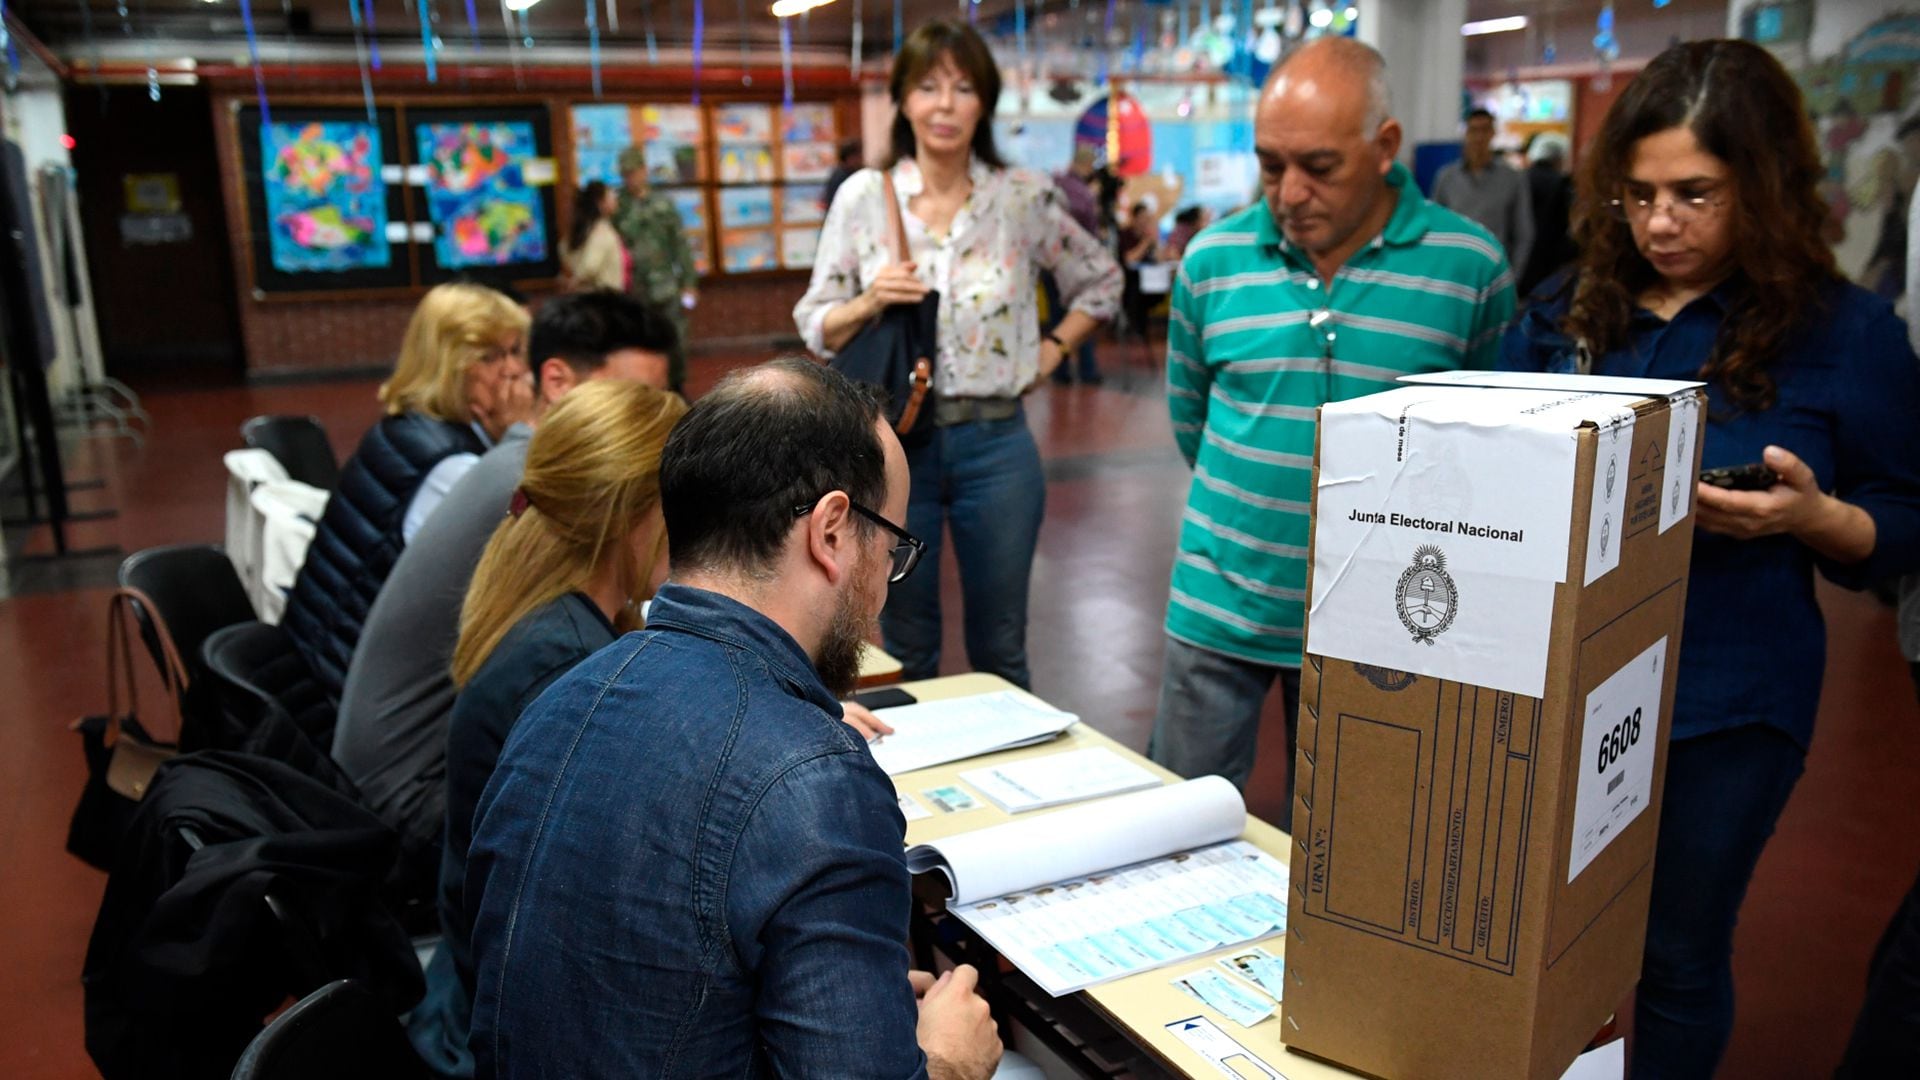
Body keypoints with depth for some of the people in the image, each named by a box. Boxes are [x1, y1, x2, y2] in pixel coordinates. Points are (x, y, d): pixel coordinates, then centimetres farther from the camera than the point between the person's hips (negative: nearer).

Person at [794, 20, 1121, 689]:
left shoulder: (1024, 198, 0)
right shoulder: (862, 196, -1)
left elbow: (1100, 280, 15)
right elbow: (815, 326, 3)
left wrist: (1052, 352, 3)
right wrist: (870, 302, -16)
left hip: (996, 443, 0)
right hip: (894, 441, 0)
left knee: (999, 647, 12)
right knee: (906, 648, 12)